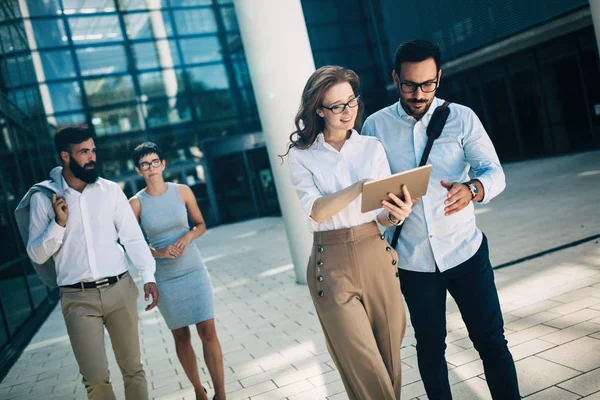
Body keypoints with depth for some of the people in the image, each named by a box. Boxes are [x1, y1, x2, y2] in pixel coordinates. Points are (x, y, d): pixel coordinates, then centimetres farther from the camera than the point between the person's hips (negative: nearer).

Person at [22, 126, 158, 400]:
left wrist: (148, 276, -8)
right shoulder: (42, 198, 0)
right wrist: (59, 224, -14)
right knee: (96, 377, 0)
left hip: (120, 289, 2)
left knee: (133, 367, 10)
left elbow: (133, 237, 2)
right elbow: (36, 255, 2)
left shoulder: (111, 190, 3)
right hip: (78, 298, -1)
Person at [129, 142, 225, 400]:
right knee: (181, 336, 10)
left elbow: (201, 224, 9)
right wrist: (158, 252, -17)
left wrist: (189, 235, -11)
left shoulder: (182, 191, -2)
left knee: (208, 331, -5)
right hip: (164, 277, 0)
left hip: (194, 270, 1)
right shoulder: (136, 203, -6)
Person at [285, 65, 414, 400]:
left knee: (390, 357, 12)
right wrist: (360, 187, -26)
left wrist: (396, 214, -18)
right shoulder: (301, 156, 1)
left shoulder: (372, 147, 7)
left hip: (376, 256, 3)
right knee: (366, 369, -2)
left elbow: (384, 215, 5)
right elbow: (317, 210, -13)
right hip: (332, 265, -2)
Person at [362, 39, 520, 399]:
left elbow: (495, 173, -8)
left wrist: (472, 190, -30)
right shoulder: (375, 126, 1)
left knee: (491, 339, 6)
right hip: (413, 260, 1)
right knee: (430, 347, 14)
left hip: (466, 251, 0)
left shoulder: (461, 117, -1)